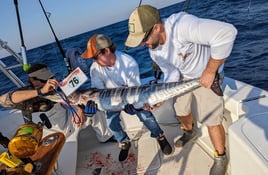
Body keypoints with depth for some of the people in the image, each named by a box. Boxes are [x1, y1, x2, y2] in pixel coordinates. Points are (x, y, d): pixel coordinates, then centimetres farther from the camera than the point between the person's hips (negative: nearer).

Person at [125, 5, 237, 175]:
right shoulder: (154, 50, -14)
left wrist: (210, 71, -38)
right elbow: (171, 74, -8)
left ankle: (221, 157, 23)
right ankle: (190, 132, 53)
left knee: (211, 121, -5)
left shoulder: (181, 25, -39)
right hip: (183, 77, 7)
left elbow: (227, 32, -45)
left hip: (207, 75, -6)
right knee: (181, 111, 19)